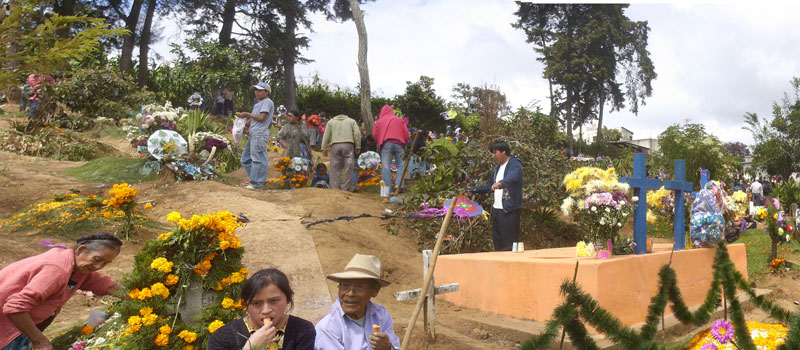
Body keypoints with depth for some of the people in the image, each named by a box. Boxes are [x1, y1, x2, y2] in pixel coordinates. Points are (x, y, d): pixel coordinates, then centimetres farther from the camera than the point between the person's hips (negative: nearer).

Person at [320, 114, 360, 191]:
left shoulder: (331, 122, 24)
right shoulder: (352, 121, 23)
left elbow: (326, 136, 12)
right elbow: (357, 133, 7)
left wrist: (324, 149, 10)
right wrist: (358, 146, 6)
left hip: (335, 145, 1)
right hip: (348, 144, -1)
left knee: (335, 168, 3)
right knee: (348, 168, 1)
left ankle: (335, 189, -1)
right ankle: (345, 189, -1)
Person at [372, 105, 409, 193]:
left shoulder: (379, 121, 15)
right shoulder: (399, 120, 16)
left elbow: (374, 135, 13)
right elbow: (406, 133, 11)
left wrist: (379, 143, 28)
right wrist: (405, 143, 21)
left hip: (386, 144, 0)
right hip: (399, 144, 1)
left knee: (386, 166, -1)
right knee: (400, 165, 7)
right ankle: (399, 185, -7)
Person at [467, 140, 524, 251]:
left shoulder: (515, 164, -9)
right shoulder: (499, 167, 19)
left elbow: (511, 178, -31)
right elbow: (491, 186, 27)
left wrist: (500, 183, -51)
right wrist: (473, 190, 20)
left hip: (510, 210, -9)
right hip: (496, 209, 9)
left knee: (509, 244, -9)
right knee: (497, 242, 10)